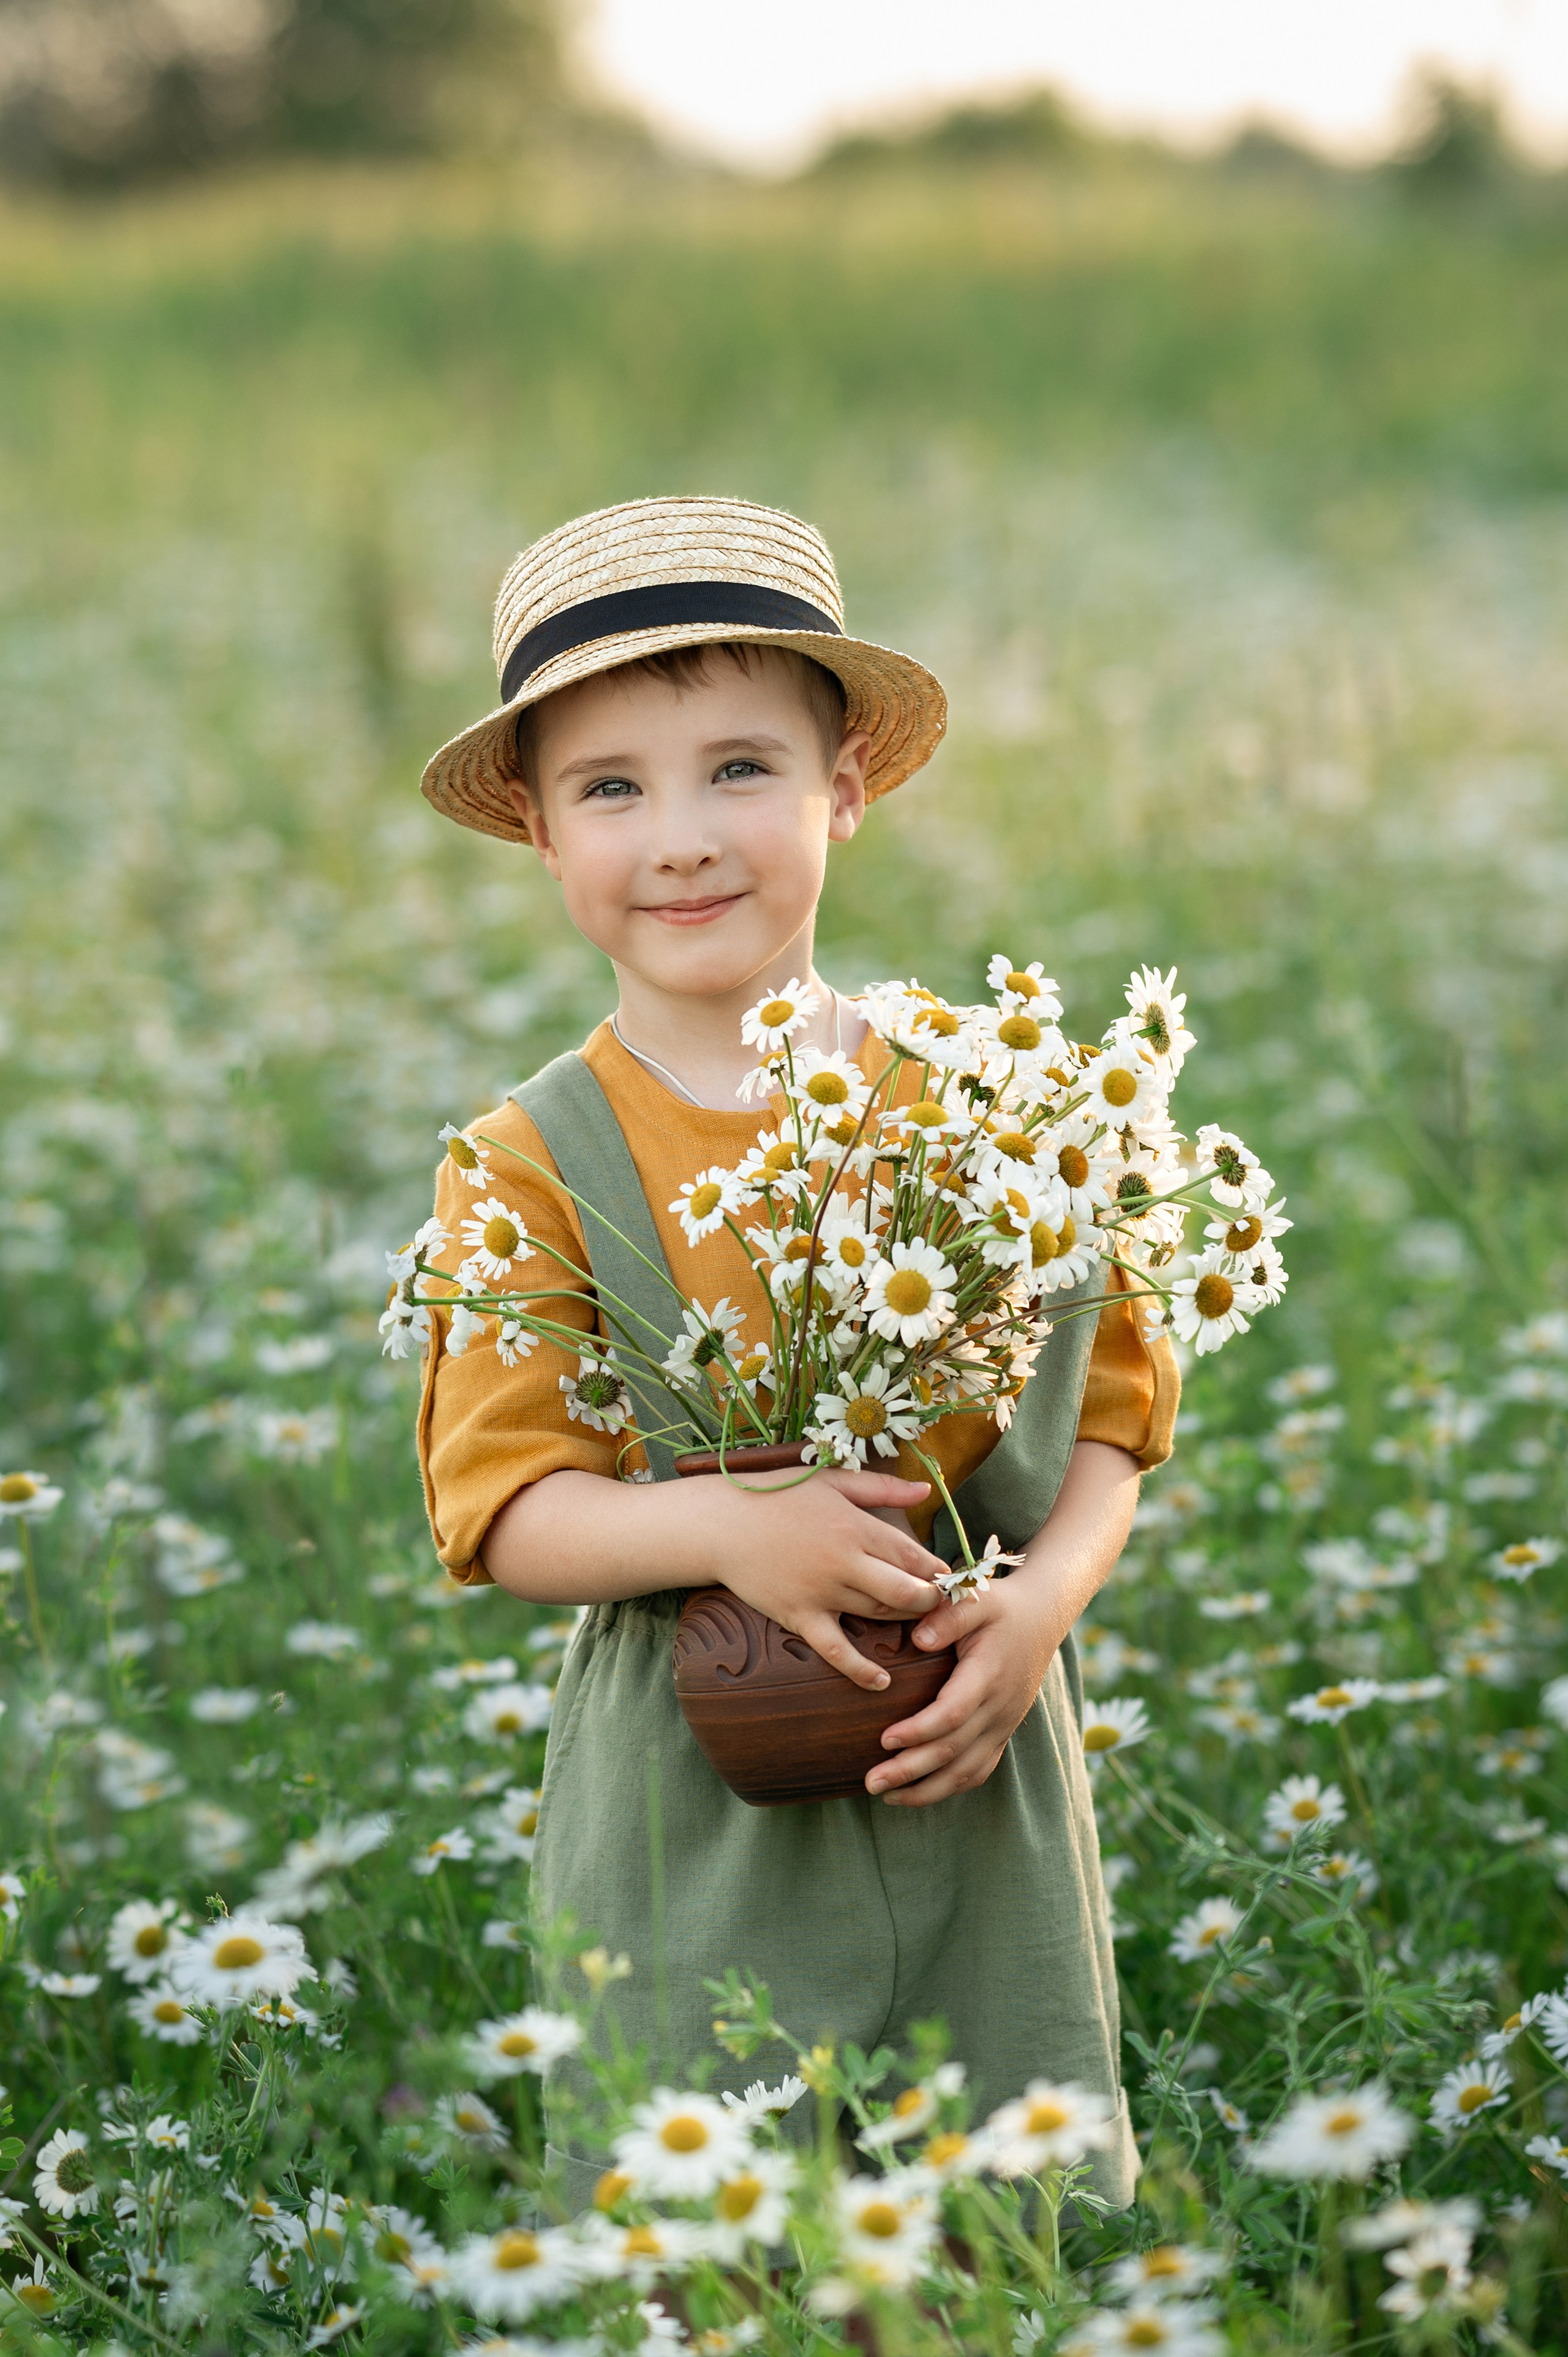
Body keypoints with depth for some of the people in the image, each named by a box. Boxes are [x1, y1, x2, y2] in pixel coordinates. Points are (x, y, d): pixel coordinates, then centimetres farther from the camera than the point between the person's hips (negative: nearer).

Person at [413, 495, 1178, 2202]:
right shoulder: (528, 1168, -6)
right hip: (692, 1809, -2)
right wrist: (725, 1524, -24)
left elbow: (1111, 1399, 5)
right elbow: (497, 1502, -7)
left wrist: (1043, 1595, -13)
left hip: (980, 1778, 2)